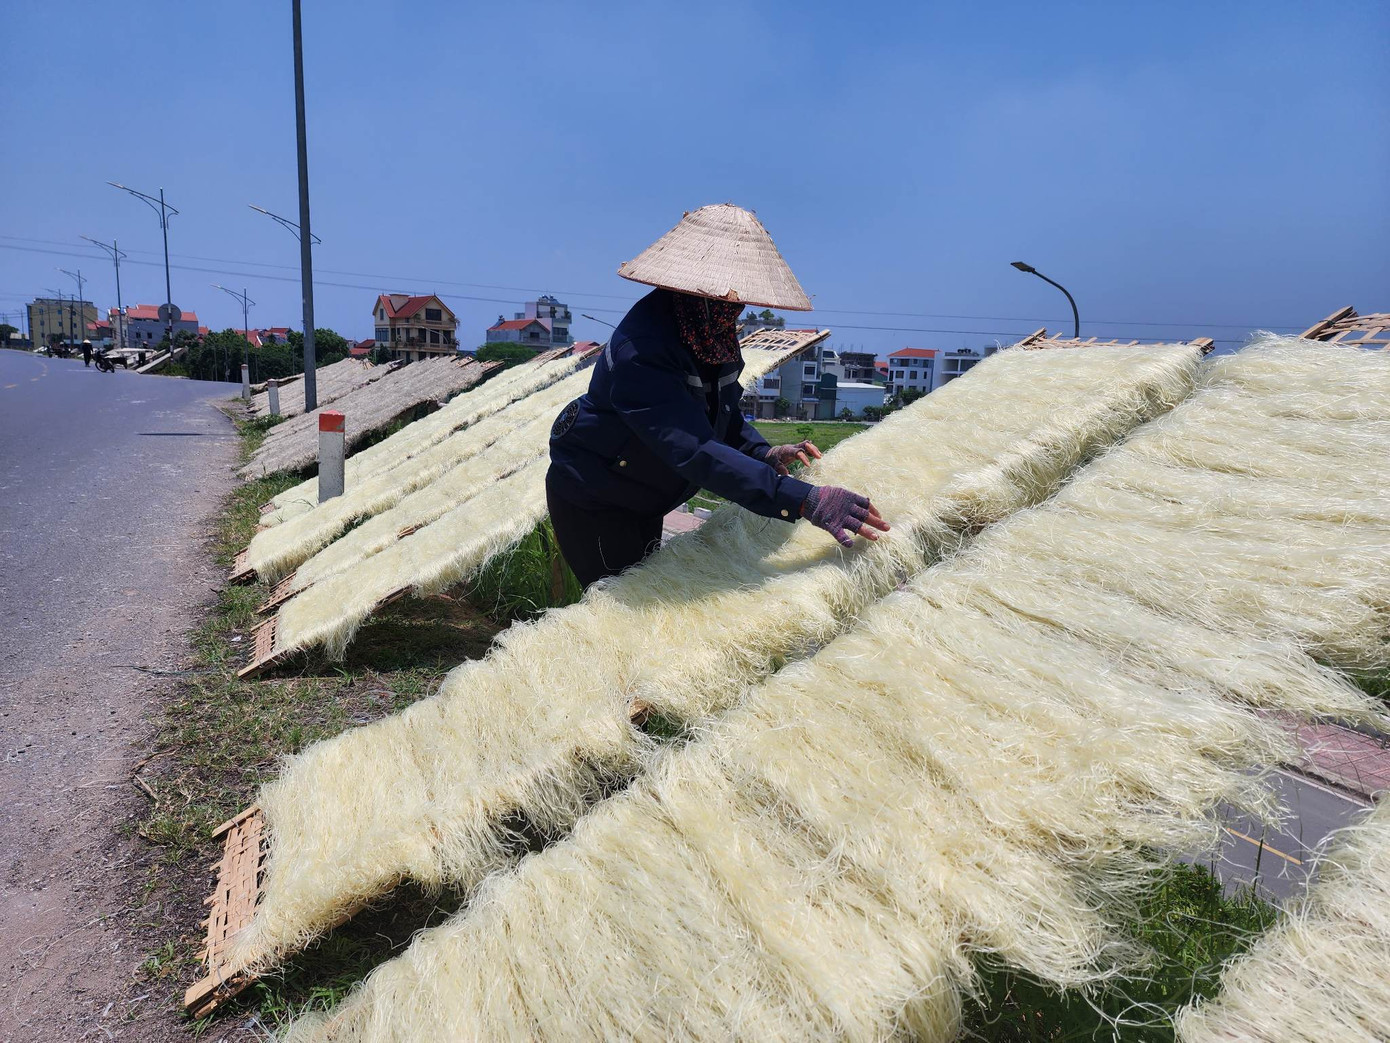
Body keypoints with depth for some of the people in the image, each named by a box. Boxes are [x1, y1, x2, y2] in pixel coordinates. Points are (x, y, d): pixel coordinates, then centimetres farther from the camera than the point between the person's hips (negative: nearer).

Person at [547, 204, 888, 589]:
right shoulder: (640, 351, -36)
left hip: (643, 500, 9)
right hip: (589, 501, -9)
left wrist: (763, 453, -13)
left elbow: (724, 409, 9)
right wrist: (805, 501, -50)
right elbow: (697, 452, -45)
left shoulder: (714, 332, -7)